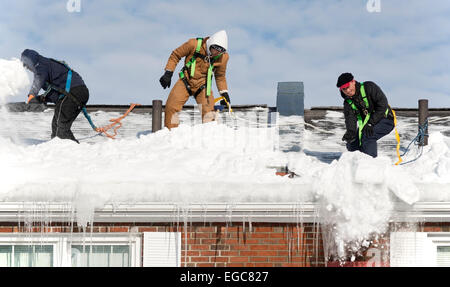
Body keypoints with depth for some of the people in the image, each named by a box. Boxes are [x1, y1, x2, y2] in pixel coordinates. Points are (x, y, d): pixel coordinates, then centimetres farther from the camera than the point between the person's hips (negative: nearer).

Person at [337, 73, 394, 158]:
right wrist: (350, 132, -39)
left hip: (385, 119, -7)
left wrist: (371, 123, -28)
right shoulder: (348, 102, -2)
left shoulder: (369, 87, -18)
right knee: (352, 145, -2)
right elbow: (350, 118, -16)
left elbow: (383, 104, -24)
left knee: (367, 136, -31)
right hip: (366, 123, 7)